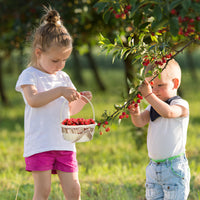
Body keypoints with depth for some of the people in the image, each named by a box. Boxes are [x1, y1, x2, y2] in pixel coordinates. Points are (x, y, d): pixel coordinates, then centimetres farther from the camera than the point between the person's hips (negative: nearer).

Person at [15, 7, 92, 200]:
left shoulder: (63, 77, 16)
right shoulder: (29, 75, -3)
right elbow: (33, 99, -22)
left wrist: (81, 100, 0)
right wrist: (60, 91, -27)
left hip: (64, 144, 5)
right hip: (39, 145, -5)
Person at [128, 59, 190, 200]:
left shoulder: (181, 105, -10)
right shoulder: (153, 107, 12)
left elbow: (168, 112, -32)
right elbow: (140, 122, -3)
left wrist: (149, 95, -37)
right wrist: (135, 113, -24)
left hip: (174, 168, -7)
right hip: (154, 166, 7)